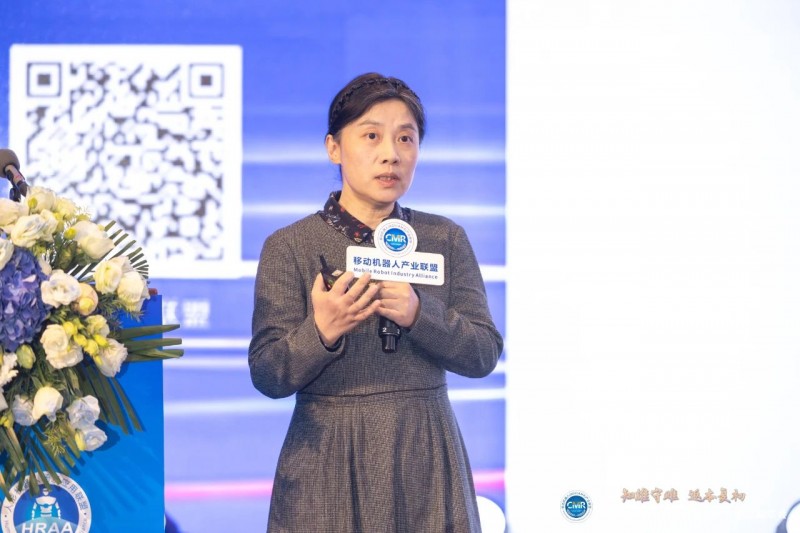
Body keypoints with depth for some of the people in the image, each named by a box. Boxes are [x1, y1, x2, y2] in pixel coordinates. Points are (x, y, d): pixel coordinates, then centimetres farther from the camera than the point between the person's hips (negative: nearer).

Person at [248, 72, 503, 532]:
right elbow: (267, 377, -7)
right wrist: (321, 332, -26)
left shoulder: (447, 239, 5)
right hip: (328, 463, -2)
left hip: (426, 462, 2)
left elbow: (484, 354, -1)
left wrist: (418, 314, -18)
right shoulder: (288, 247, -3)